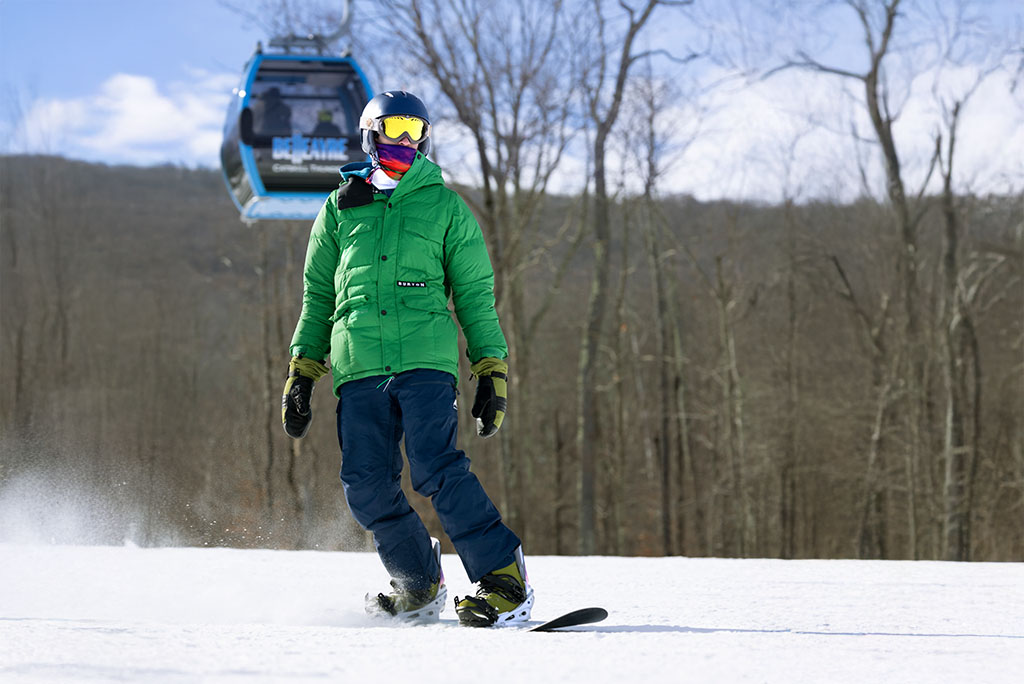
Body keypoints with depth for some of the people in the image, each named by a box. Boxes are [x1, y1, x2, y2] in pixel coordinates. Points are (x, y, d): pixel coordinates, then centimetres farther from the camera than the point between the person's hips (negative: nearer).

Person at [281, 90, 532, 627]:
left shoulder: (445, 207, 13)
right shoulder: (340, 209, 19)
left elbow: (474, 296, 12)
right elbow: (317, 298, 22)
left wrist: (492, 374, 3)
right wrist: (300, 375, 14)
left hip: (425, 360, -3)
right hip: (357, 366, 3)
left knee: (435, 469, -20)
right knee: (367, 487, -5)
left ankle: (505, 581, -18)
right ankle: (420, 587, 14)